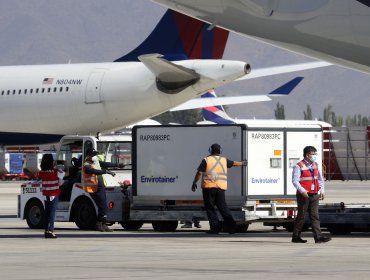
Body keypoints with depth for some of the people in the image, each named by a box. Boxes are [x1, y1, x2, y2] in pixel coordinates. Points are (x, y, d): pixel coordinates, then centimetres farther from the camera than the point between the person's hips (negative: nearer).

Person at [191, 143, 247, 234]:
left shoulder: (206, 160, -2)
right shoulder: (224, 160, 12)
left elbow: (199, 172, -5)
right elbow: (234, 163, 29)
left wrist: (194, 182, 5)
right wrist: (242, 163, 48)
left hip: (209, 186, -4)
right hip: (221, 187, 4)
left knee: (210, 207, 2)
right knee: (222, 206, 8)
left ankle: (215, 227, -4)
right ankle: (230, 224, -7)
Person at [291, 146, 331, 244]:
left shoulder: (315, 165, 12)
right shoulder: (299, 166, -9)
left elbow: (320, 178, 19)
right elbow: (295, 181, -16)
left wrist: (322, 190, 5)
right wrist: (302, 191, -29)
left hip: (314, 195, 6)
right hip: (303, 195, -6)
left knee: (315, 216, 1)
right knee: (301, 215, 1)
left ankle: (318, 236, -4)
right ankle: (296, 237, 9)